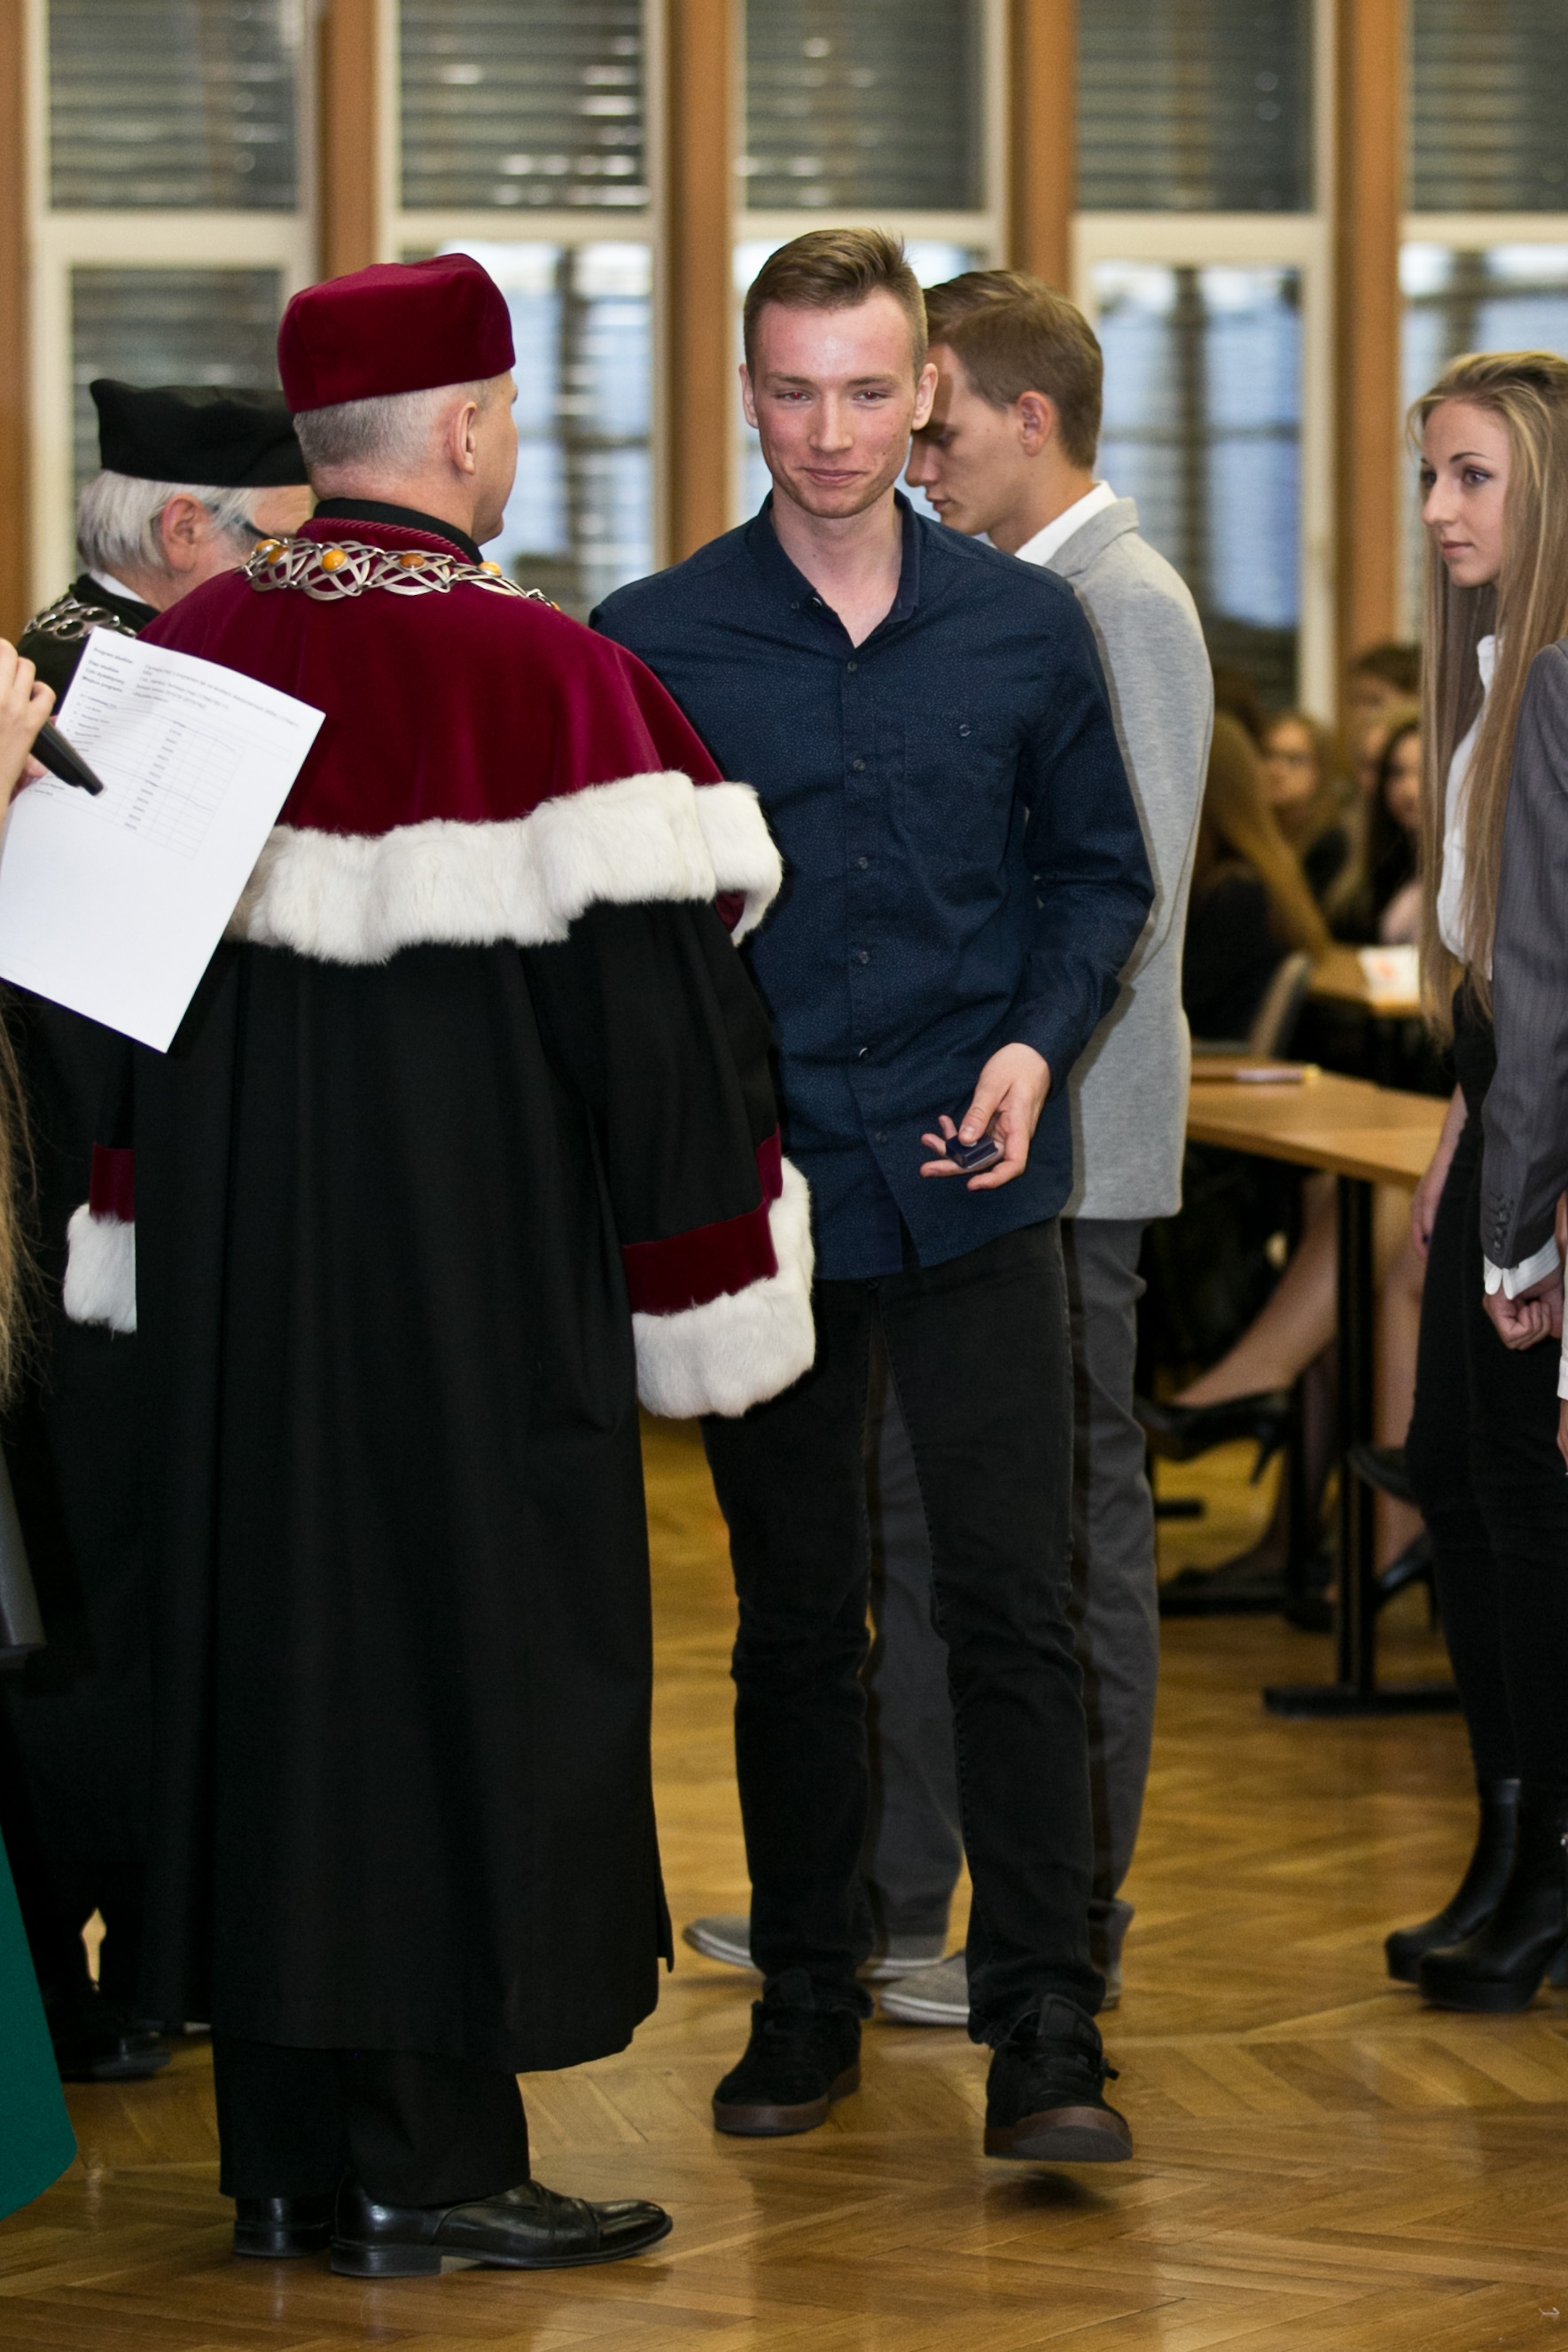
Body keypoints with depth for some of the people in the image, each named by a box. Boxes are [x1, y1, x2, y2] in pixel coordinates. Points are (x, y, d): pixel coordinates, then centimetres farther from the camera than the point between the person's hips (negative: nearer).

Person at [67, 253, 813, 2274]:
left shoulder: (183, 656, 3)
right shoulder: (540, 678, -15)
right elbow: (647, 993, -13)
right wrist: (710, 1275, -4)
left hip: (234, 1270, 6)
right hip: (471, 1273, -6)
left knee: (259, 1631, 12)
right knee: (462, 1650, 2)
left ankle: (282, 2149, 18)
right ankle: (429, 2161, 5)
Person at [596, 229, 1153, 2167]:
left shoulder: (1026, 628, 4)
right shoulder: (652, 643, 0)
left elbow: (1100, 870, 12)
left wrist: (1040, 1044, -4)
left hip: (972, 1187, 0)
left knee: (1012, 1605, -6)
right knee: (793, 1622, 10)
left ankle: (1044, 2028, -3)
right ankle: (806, 1998, 21)